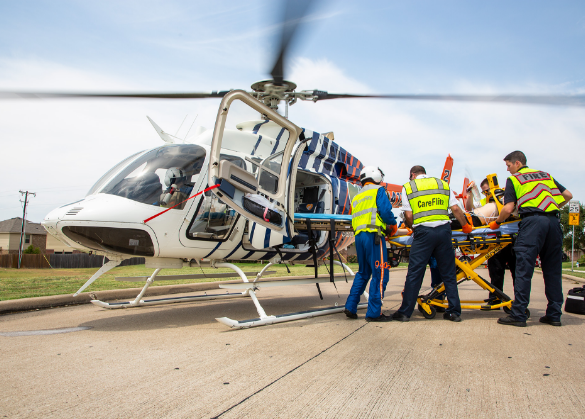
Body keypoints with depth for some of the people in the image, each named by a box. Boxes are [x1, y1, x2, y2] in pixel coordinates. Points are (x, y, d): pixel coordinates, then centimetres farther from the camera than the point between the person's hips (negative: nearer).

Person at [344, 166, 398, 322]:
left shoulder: (356, 197, 26)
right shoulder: (378, 190, 4)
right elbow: (385, 210, -12)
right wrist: (393, 224, 6)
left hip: (358, 235, 8)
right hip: (373, 234, -8)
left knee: (363, 272, 16)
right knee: (380, 274, -5)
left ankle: (350, 307, 12)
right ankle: (374, 312, -6)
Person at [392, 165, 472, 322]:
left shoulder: (408, 187, 10)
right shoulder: (443, 184, 17)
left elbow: (409, 216, 1)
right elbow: (456, 209, 11)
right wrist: (466, 226, 24)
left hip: (423, 231, -2)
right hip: (443, 230, 3)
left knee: (414, 273, 2)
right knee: (448, 273, 11)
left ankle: (405, 312, 7)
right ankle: (454, 312, 16)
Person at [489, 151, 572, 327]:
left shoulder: (513, 179, 9)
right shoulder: (545, 175, 24)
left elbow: (508, 209, -1)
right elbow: (568, 195, 22)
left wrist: (496, 223, 14)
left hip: (532, 221, -6)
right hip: (553, 221, 6)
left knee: (524, 270, -6)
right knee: (553, 270, 11)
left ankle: (518, 315, -7)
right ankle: (554, 314, 16)